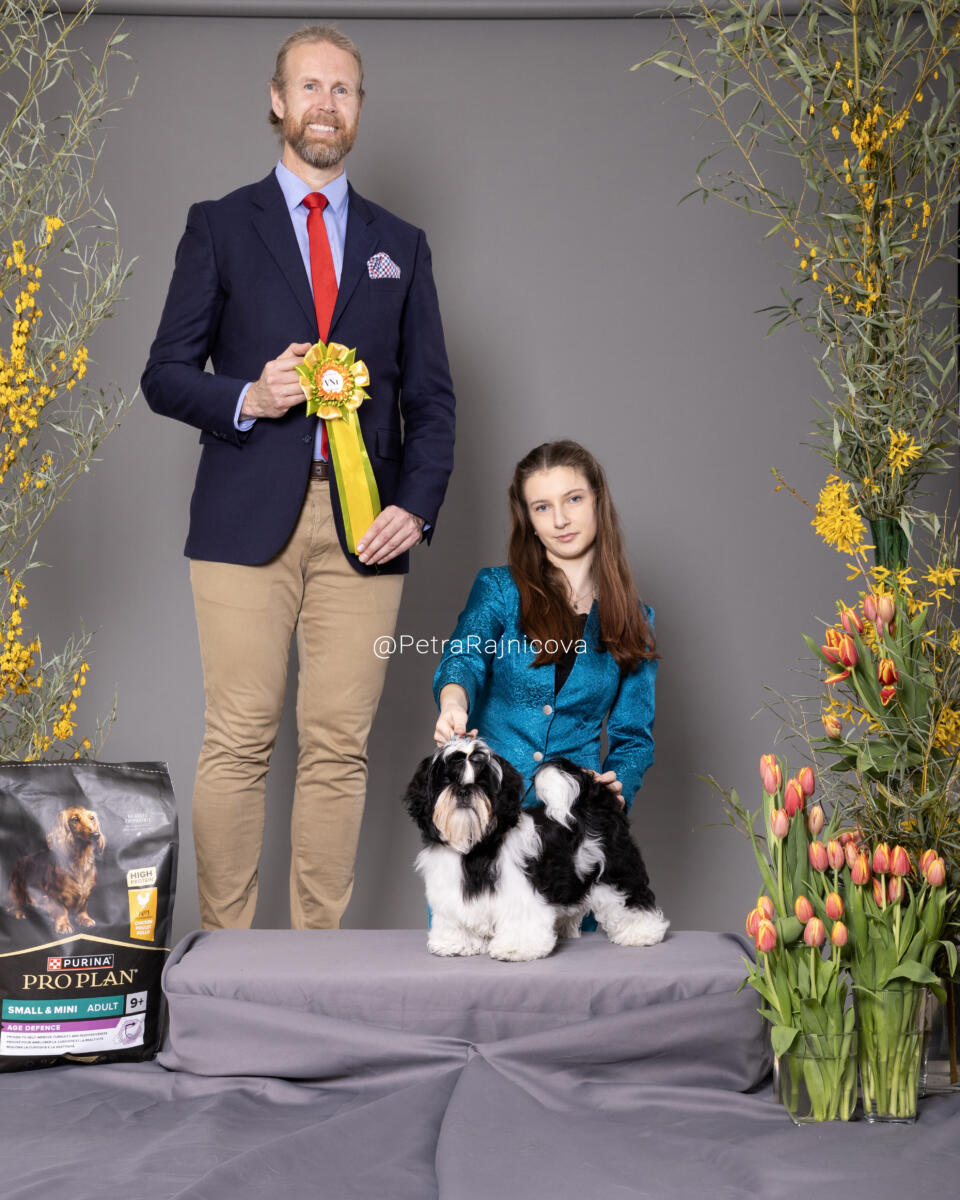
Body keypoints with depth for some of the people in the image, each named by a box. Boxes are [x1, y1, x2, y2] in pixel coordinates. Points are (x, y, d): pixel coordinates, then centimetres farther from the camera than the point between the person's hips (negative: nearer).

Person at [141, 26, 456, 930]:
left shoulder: (400, 245, 16)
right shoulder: (219, 228, 10)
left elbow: (430, 399, 14)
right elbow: (165, 374, 7)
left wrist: (417, 507, -1)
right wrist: (247, 399, -13)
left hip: (364, 524, 2)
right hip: (248, 518, -2)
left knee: (339, 748, 2)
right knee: (238, 744, -3)